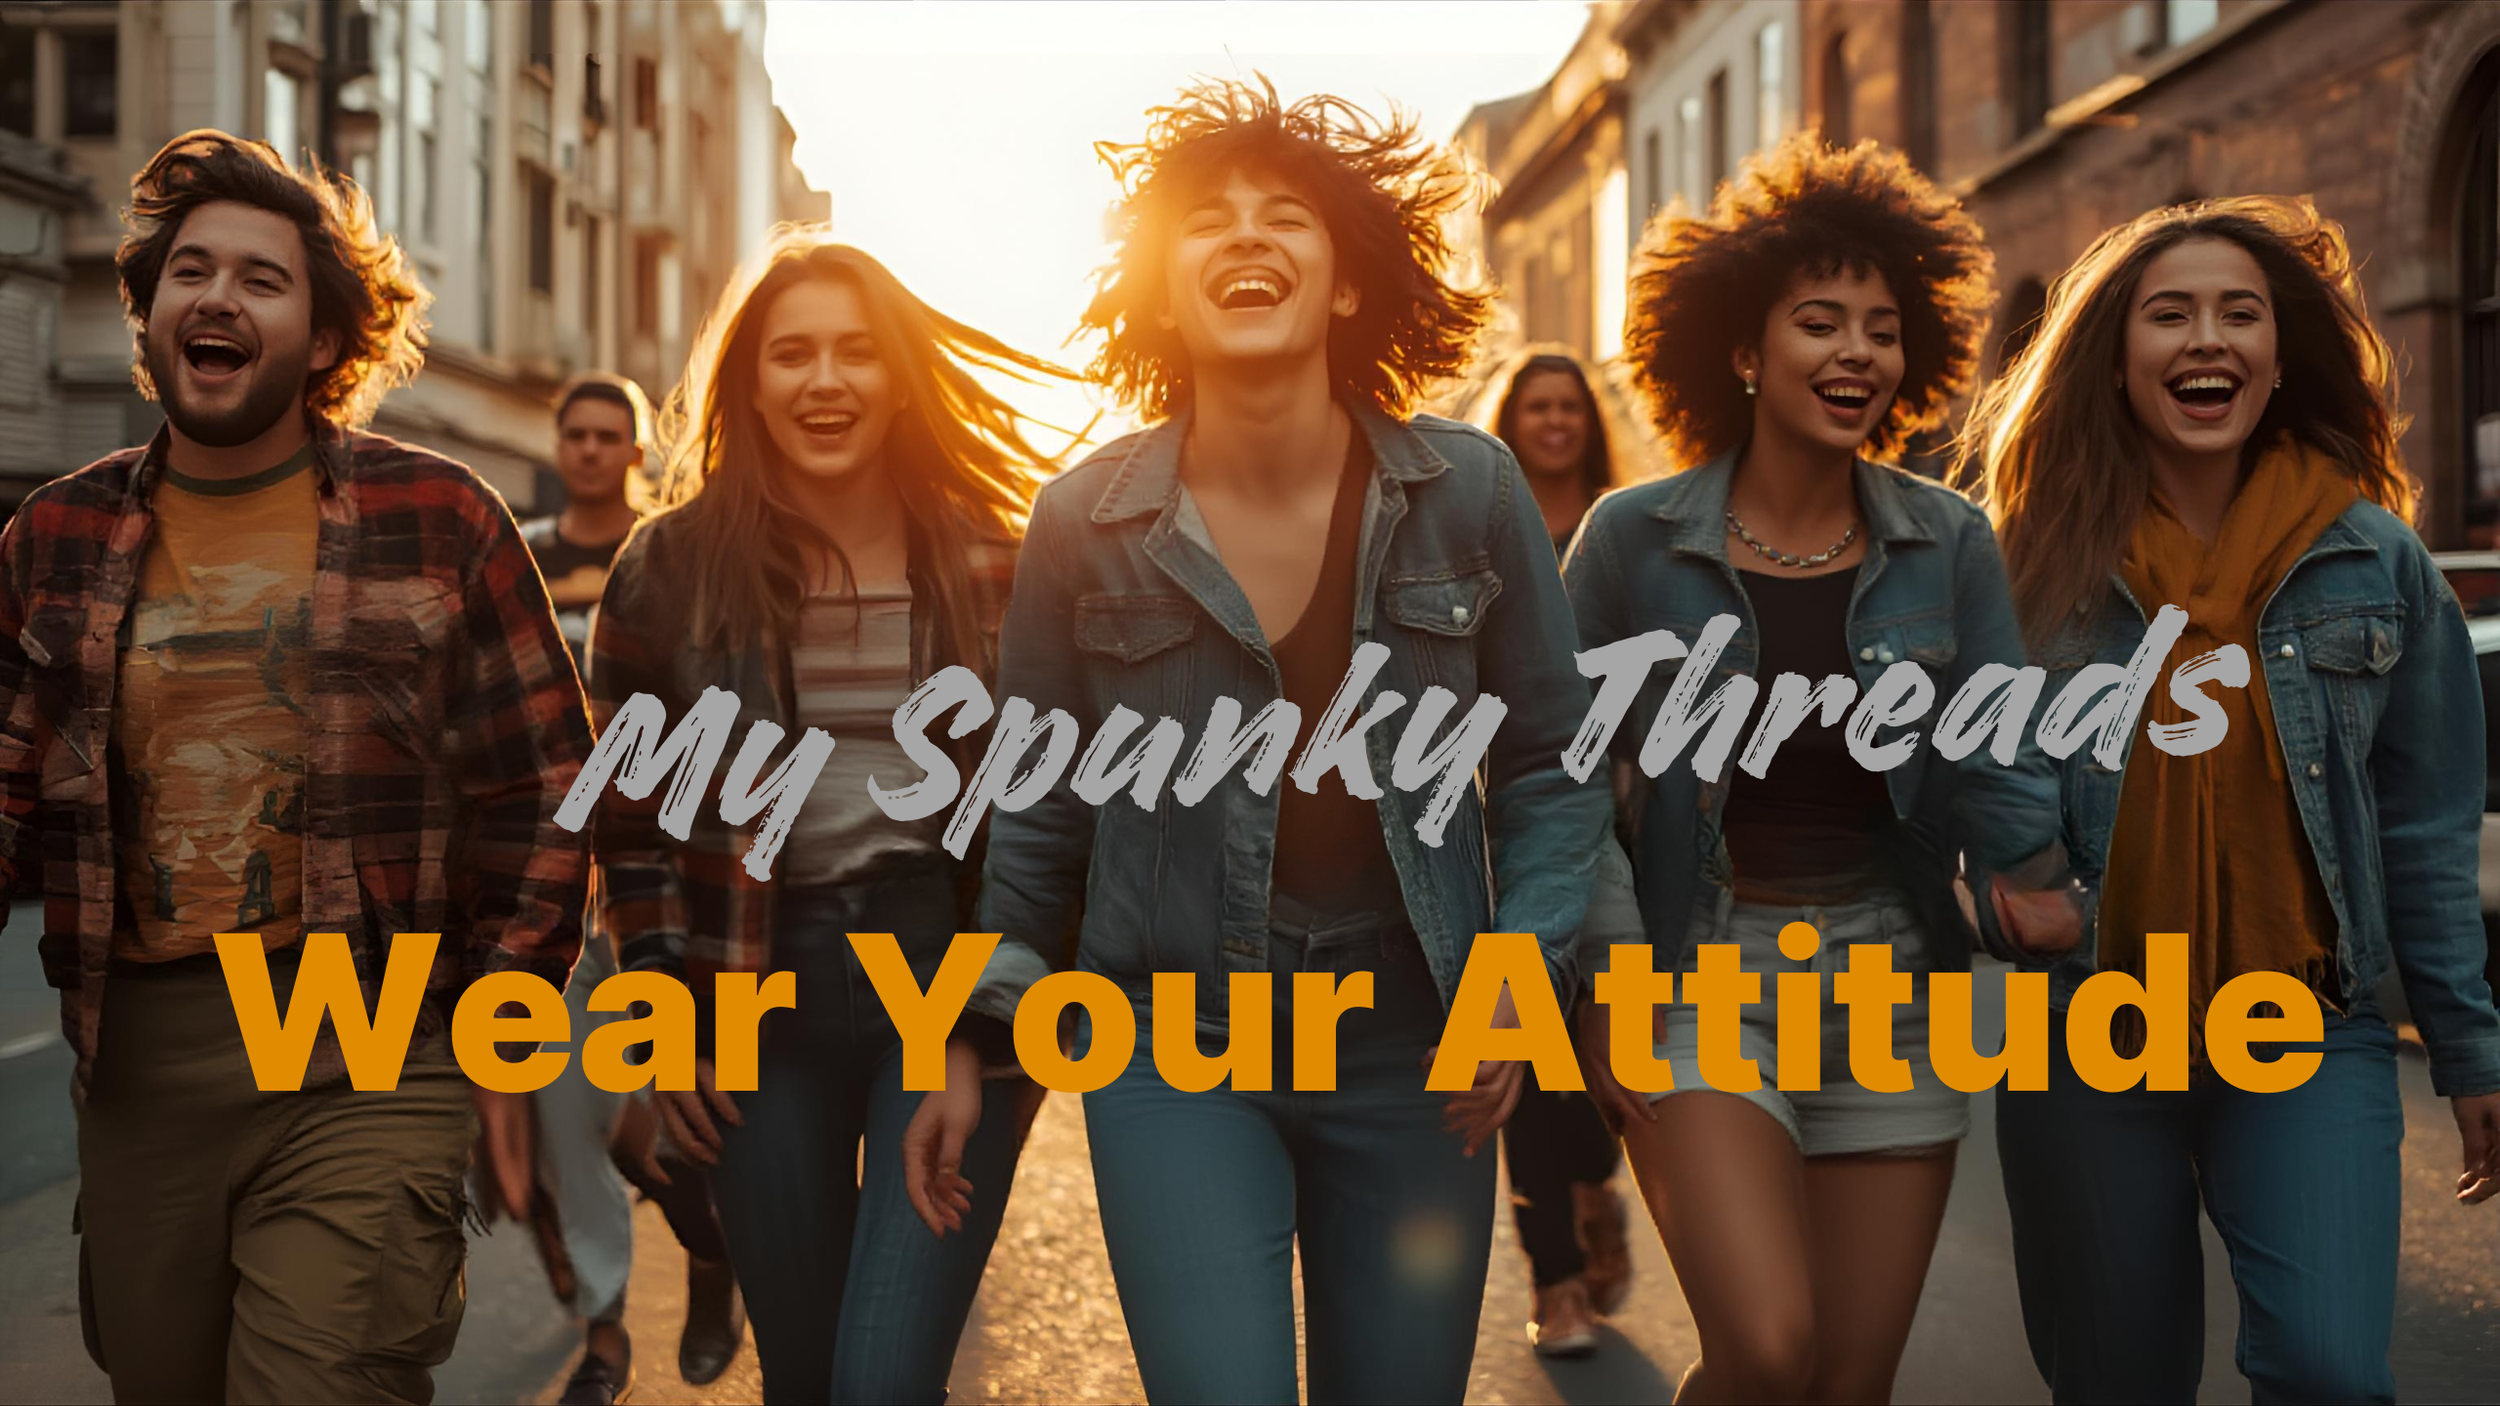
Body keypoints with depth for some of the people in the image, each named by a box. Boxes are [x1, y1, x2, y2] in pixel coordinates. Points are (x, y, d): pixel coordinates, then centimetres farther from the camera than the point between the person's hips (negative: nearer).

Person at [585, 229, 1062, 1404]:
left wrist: (981, 1041, -7)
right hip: (763, 993, 2)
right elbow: (631, 817, 8)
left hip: (949, 967, -1)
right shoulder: (674, 567, 1)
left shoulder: (991, 565, -1)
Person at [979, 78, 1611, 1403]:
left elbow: (1549, 763, 5)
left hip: (1412, 1046, 2)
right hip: (1175, 1045, -1)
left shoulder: (1469, 491, -4)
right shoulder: (1087, 519, -4)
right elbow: (1035, 805, 6)